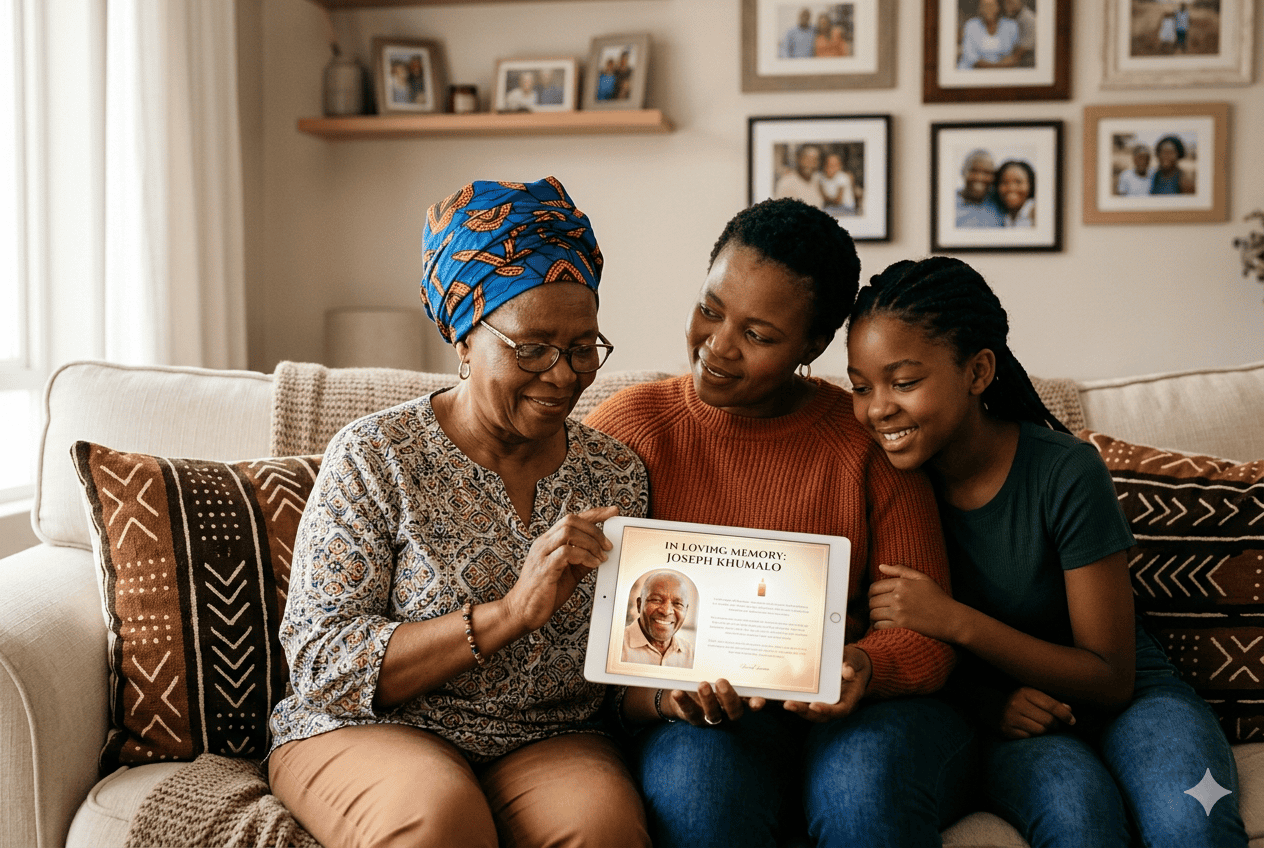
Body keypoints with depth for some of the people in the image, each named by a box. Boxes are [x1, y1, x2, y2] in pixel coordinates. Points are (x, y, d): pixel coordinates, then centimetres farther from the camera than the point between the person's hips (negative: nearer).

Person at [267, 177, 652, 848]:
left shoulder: (615, 474, 5)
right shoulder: (376, 456, -6)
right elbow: (319, 665, -13)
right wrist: (509, 613, -23)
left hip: (548, 741, 2)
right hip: (370, 733, -2)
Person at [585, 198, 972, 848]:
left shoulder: (868, 441, 3)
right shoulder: (624, 430, 3)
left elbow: (927, 634, 2)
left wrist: (865, 668, -21)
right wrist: (661, 695, -21)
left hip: (855, 718, 1)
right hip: (693, 724, 0)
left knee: (870, 779, -33)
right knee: (703, 775, -34)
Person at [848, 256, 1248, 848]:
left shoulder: (1066, 473, -17)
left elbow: (1110, 679, -13)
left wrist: (957, 622, -26)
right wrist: (982, 695, -18)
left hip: (1123, 697, -1)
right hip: (1001, 717, 1)